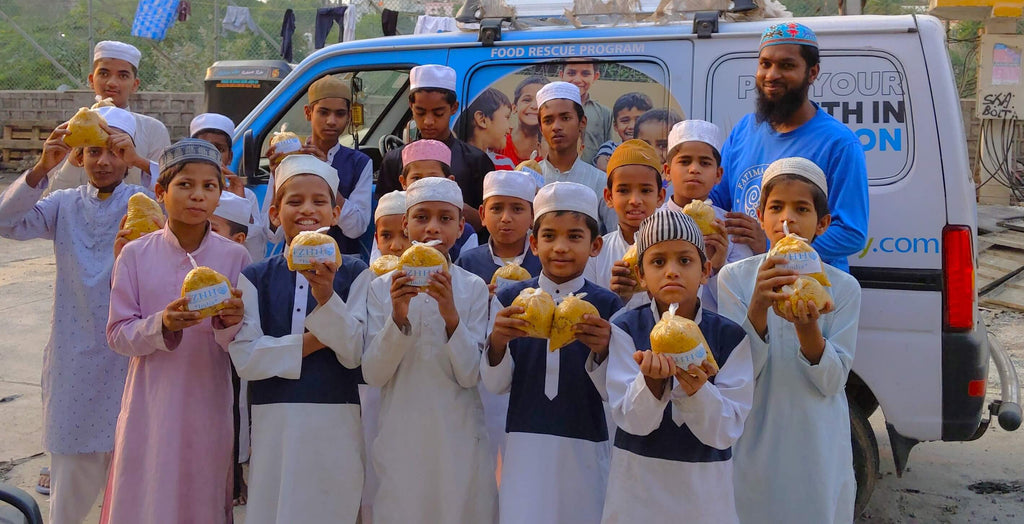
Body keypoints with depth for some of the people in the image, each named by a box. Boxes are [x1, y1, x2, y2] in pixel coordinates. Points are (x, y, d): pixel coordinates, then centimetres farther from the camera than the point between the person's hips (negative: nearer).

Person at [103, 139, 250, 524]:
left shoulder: (235, 257, -4)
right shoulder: (136, 254, -4)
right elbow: (118, 335, -4)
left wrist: (232, 323, -23)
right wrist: (163, 324, -22)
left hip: (208, 406, 0)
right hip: (151, 405, 0)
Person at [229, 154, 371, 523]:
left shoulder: (355, 274, -2)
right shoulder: (254, 278, 1)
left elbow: (353, 353, -9)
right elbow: (245, 358, -6)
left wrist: (326, 296, -23)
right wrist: (311, 342, -10)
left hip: (336, 422, 0)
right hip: (274, 421, 1)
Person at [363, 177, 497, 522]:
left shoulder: (473, 287, -2)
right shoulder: (381, 288, -1)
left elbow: (470, 375, -8)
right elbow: (373, 375, -7)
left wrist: (451, 315, -23)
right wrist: (398, 316, -21)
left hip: (458, 436, 0)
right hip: (399, 437, 0)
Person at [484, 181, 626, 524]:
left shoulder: (606, 306, -5)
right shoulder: (511, 299, -2)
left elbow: (612, 391, -4)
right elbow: (496, 385, 0)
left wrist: (602, 349, -23)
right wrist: (497, 340, -19)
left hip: (584, 446, 0)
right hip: (525, 443, 0)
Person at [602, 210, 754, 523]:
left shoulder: (730, 336, -8)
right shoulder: (625, 330, -8)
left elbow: (726, 432, -11)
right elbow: (632, 420, -13)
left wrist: (696, 389, -29)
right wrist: (652, 379, -32)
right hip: (638, 483, 0)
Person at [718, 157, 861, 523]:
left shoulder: (843, 287, -3)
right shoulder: (734, 278, -5)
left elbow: (831, 382, -8)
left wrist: (807, 328, -26)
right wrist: (759, 307, -26)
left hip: (818, 452, 1)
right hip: (754, 449, 0)